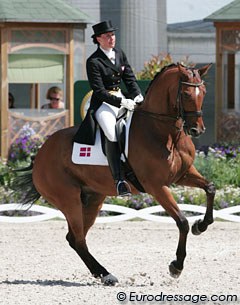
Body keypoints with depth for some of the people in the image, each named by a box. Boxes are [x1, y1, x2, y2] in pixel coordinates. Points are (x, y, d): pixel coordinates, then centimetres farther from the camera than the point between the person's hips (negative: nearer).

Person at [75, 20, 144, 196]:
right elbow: (99, 91, -14)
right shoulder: (94, 61, -9)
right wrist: (121, 102, -22)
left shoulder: (120, 54, 11)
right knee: (112, 134, -31)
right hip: (103, 104, -8)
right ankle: (119, 180, -32)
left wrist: (137, 96, -6)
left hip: (122, 99, 8)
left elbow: (130, 78, 12)